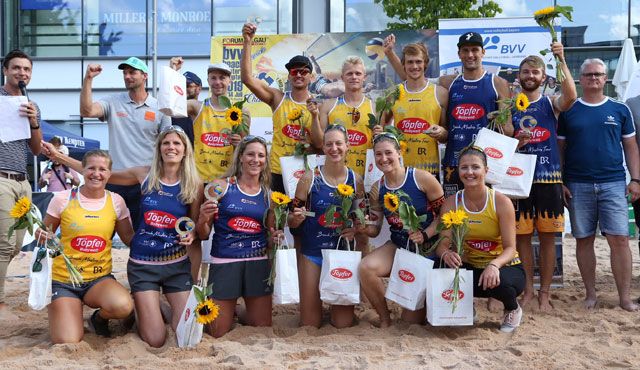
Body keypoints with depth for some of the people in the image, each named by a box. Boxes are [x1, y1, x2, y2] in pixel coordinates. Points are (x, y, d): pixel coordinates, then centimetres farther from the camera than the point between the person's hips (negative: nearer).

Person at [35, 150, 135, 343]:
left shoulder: (115, 201, 1)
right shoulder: (63, 198, -4)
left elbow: (130, 238, 10)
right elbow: (44, 234, 7)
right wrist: (42, 236, -15)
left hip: (99, 279, 1)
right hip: (63, 279, -1)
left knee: (123, 306, -33)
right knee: (68, 343, -19)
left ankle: (99, 318, 6)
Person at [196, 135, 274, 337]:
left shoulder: (268, 194, 9)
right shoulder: (221, 186, -1)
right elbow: (203, 235, 2)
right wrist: (203, 219, -18)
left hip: (258, 263, 3)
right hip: (225, 262, -3)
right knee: (219, 333, 3)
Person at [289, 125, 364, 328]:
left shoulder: (356, 180, 1)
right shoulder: (310, 178, -6)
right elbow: (292, 221, -1)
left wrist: (356, 229, -8)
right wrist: (297, 218, -23)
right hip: (312, 252, -1)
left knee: (344, 324, 4)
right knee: (310, 324, 2)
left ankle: (338, 305, 35)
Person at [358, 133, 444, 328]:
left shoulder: (421, 178, -14)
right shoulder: (377, 189, -1)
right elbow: (375, 229, 4)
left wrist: (425, 234, -24)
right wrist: (365, 228, -18)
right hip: (397, 246, 4)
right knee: (365, 268, -29)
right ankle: (385, 319, -5)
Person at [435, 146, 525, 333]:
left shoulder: (501, 202, -13)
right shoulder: (451, 203, -6)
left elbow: (510, 248, -16)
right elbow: (442, 243, -9)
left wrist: (494, 265, -37)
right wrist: (445, 254, -34)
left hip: (504, 266, -2)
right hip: (470, 267, 2)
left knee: (497, 282, -38)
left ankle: (513, 309, 3)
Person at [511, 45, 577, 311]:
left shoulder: (551, 103, 5)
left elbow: (571, 96, -19)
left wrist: (561, 60, -24)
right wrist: (515, 144, -12)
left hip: (548, 179, -1)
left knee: (547, 237, 4)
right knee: (522, 236, 4)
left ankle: (544, 293, 13)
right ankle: (528, 290, 16)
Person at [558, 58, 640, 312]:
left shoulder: (619, 110, 9)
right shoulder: (569, 111, 7)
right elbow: (560, 149, 7)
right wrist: (559, 183, 1)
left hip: (613, 184, 0)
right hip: (578, 186, 0)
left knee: (620, 239, -6)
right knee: (584, 240, 5)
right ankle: (591, 294, 16)